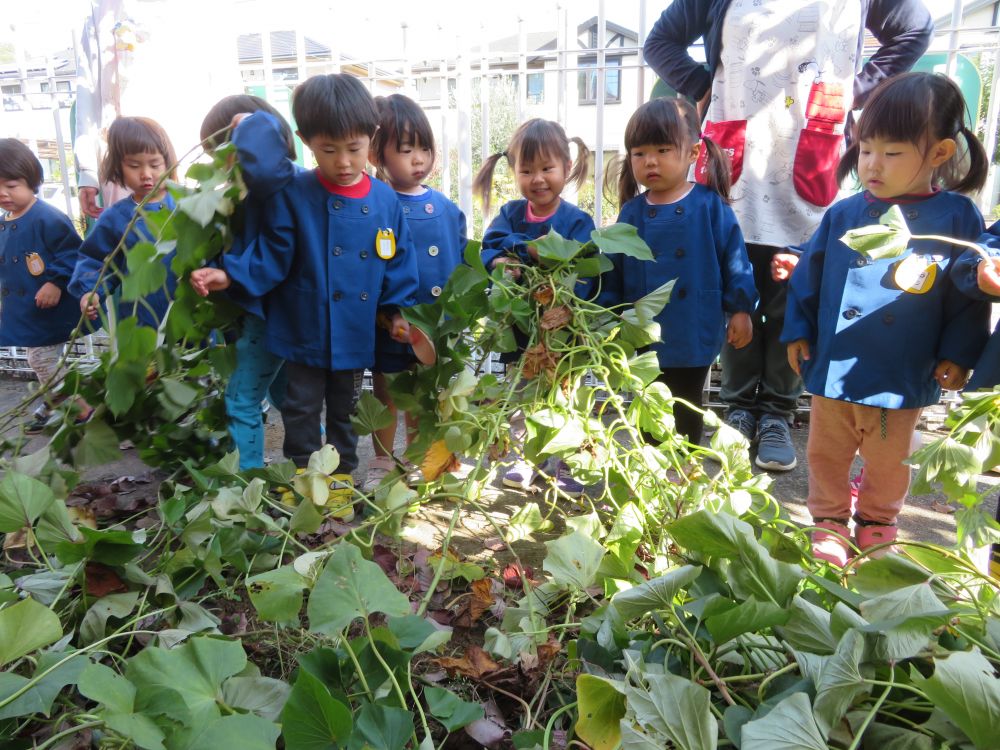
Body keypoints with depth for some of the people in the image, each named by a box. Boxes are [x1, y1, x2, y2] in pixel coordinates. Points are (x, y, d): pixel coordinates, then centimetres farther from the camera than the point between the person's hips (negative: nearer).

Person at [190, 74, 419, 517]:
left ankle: (341, 479, 35)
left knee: (345, 412, 18)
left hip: (357, 335, 2)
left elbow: (397, 264, 4)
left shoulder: (385, 202, -3)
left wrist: (397, 310, -1)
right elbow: (271, 255, -8)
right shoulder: (293, 196, -10)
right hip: (305, 331, -2)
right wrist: (230, 277, -21)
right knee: (302, 411, 13)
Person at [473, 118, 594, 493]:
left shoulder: (577, 221, -9)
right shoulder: (510, 214, 2)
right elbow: (490, 248, -14)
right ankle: (525, 458, 34)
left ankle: (563, 465, 27)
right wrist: (530, 250, -31)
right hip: (518, 329, 3)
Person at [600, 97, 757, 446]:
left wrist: (740, 309, -4)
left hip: (694, 334, -2)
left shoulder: (710, 206, -8)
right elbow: (613, 271, 5)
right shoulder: (631, 213, 0)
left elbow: (734, 259, -4)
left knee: (687, 410, 15)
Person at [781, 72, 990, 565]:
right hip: (831, 370, 2)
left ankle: (876, 523, 41)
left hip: (902, 380, -1)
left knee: (887, 465, 18)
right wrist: (797, 331, 5)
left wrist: (957, 356, -5)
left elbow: (971, 295, -2)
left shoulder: (957, 219, -6)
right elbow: (808, 277, 6)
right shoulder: (843, 215, -2)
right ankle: (829, 521, 35)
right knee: (826, 456, 15)